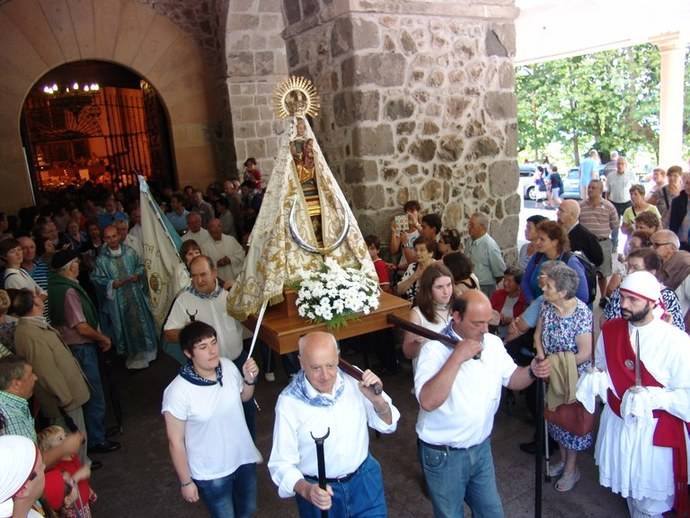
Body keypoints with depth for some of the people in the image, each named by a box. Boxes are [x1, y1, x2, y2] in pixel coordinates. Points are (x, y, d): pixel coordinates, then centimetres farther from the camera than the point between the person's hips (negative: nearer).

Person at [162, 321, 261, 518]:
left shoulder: (228, 367, -14)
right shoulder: (178, 392, -28)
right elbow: (175, 441, -16)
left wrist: (250, 380, -13)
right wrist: (186, 482, -8)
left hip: (243, 457, 5)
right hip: (210, 473, -5)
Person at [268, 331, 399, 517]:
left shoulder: (354, 379, -14)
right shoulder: (289, 401, -19)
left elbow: (387, 425, -4)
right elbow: (281, 464, -14)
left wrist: (376, 399, -24)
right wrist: (306, 490, -32)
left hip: (364, 478, 2)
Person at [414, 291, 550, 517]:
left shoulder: (493, 343, -2)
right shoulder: (435, 348, -22)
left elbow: (512, 379, 8)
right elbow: (428, 401, -33)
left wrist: (532, 371, -13)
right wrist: (457, 357, -35)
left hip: (481, 447, 5)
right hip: (443, 455, -5)